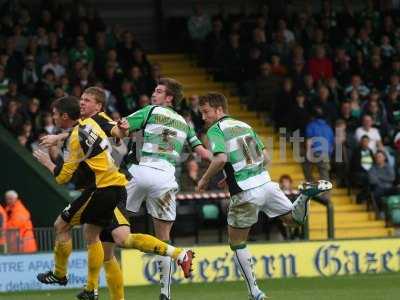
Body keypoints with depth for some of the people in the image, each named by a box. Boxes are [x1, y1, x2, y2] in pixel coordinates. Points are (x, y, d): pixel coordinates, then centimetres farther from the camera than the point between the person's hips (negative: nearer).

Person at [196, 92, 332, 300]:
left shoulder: (216, 130, -5)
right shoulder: (244, 126, 17)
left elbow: (221, 159, -21)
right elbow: (265, 157, 18)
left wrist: (204, 180, -6)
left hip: (245, 194, -5)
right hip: (265, 181, 5)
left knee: (237, 243, 11)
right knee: (293, 219, 19)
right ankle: (306, 193, -11)